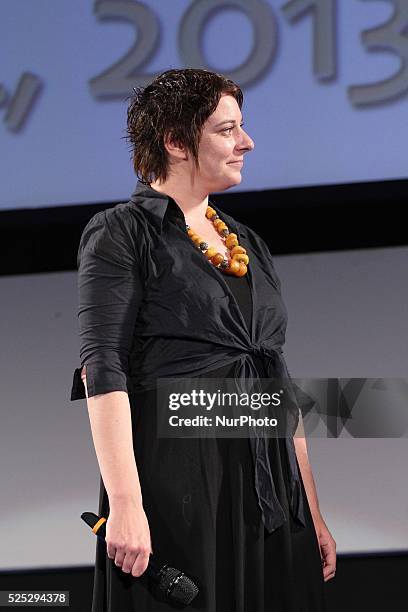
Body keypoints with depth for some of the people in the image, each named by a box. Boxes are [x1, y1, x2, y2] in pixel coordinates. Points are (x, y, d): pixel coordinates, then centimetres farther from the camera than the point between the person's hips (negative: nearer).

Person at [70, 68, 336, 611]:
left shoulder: (248, 244, 18)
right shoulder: (120, 234, -2)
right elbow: (103, 370, -11)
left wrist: (313, 514, 14)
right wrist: (125, 503, -21)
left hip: (271, 485, 6)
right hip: (176, 479, -6)